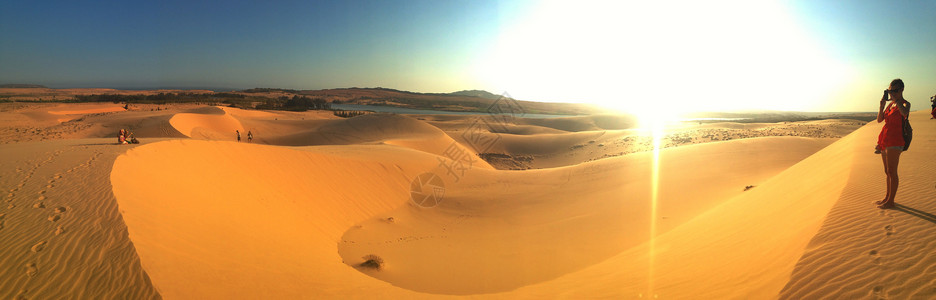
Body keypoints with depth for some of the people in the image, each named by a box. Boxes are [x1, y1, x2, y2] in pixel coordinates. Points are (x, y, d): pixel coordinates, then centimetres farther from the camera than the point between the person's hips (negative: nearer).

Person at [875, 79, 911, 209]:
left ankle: (891, 201, -3)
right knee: (887, 171, 13)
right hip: (884, 140, 8)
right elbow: (879, 120, 11)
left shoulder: (905, 103, -7)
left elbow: (905, 112, -30)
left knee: (891, 171, -8)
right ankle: (887, 197, 21)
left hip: (895, 141, -8)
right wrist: (882, 104, 0)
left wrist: (896, 99, -20)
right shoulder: (890, 104, 14)